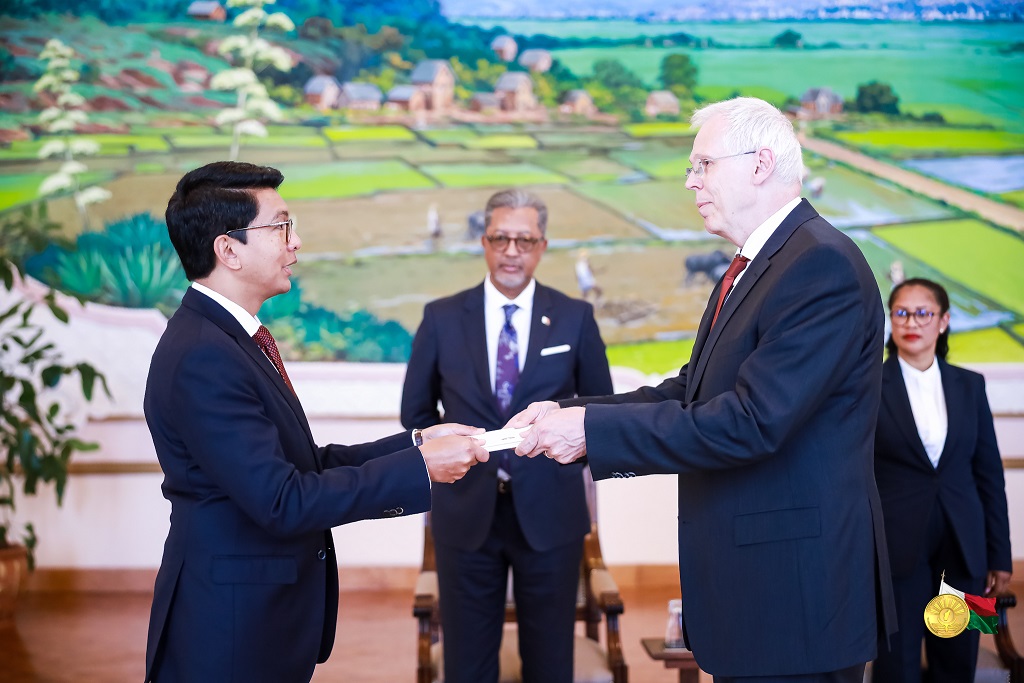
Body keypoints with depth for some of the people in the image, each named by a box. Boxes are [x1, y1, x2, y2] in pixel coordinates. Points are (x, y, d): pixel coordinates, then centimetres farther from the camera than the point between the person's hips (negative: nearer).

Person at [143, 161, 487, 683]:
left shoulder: (228, 336, 8)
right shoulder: (202, 357, -22)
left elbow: (302, 465, 8)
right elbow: (282, 502, -25)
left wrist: (414, 442, 0)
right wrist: (419, 467, -21)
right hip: (230, 630, -9)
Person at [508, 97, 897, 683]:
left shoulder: (823, 264, -18)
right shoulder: (750, 269, 13)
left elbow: (751, 421, -25)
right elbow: (693, 393, 10)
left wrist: (593, 429, -22)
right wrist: (570, 413, -2)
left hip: (794, 588, -9)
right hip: (747, 577, 9)